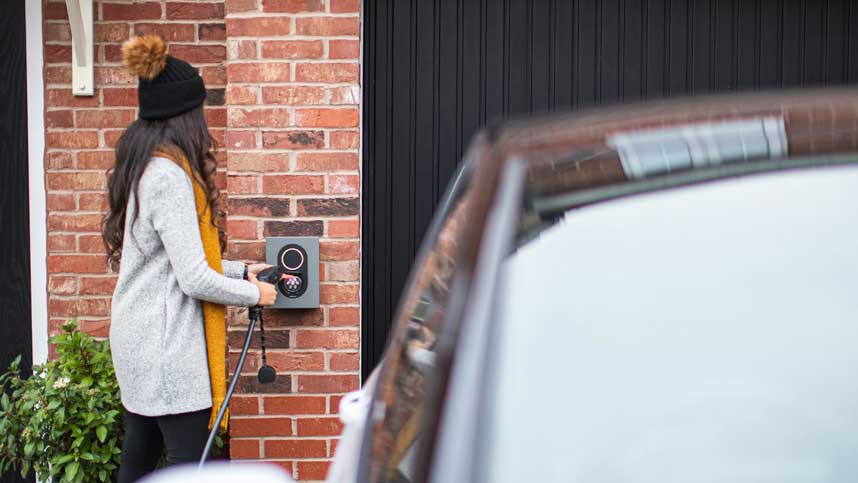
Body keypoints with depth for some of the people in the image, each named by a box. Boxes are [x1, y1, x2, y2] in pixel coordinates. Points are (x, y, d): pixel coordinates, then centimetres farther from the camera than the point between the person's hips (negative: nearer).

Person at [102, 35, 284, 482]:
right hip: (168, 345, -10)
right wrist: (255, 293, -5)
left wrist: (240, 270, 18)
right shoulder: (169, 174, -19)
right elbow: (195, 280, -20)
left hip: (138, 342, 10)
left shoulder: (140, 168, 10)